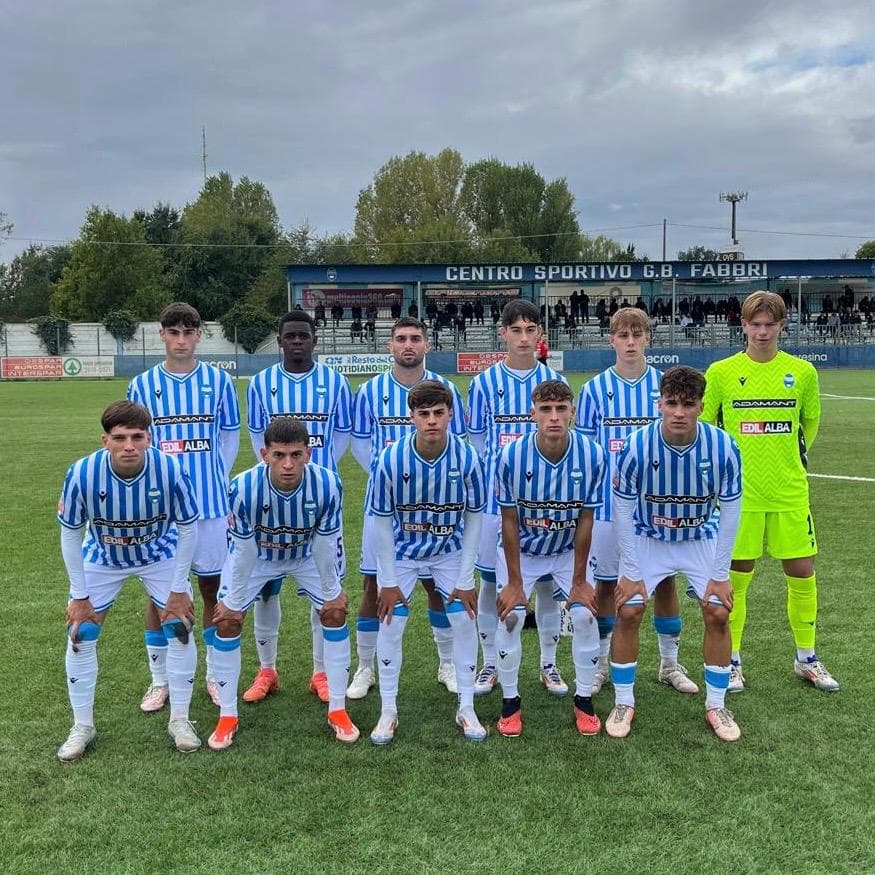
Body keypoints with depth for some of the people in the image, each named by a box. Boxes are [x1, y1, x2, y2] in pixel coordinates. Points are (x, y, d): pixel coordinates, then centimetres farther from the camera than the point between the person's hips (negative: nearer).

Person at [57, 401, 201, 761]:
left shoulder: (170, 470, -33)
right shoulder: (82, 474, -32)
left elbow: (187, 528, -16)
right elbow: (71, 534, -15)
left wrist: (179, 589, -12)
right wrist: (79, 596, -10)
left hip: (160, 554, 0)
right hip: (101, 558, 1)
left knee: (180, 628, -6)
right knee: (80, 635, -2)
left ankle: (179, 720, 12)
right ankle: (82, 727, 16)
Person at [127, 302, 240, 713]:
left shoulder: (219, 381, 1)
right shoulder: (143, 385, 2)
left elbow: (229, 437, 8)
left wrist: (213, 480, 4)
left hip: (210, 503, 0)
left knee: (213, 587, 8)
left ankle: (216, 675, 21)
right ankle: (159, 681, 18)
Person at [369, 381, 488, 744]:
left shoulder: (467, 458, -24)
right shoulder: (391, 459, -27)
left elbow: (473, 518, -11)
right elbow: (382, 520, -14)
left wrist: (465, 579, -9)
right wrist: (388, 581, -11)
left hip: (450, 551, 1)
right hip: (401, 551, -1)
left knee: (464, 620, -3)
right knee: (391, 622, -5)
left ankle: (466, 709, 14)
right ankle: (388, 712, 11)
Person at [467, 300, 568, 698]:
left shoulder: (554, 381, 3)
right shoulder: (485, 382, 1)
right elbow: (476, 440, 5)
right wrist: (499, 472, -6)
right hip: (496, 495, 0)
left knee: (547, 579, 6)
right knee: (491, 580, 5)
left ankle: (549, 665, 22)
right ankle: (490, 665, 20)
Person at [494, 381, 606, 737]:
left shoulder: (591, 455, -22)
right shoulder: (512, 455, -25)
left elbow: (585, 520, -13)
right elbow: (510, 521, -16)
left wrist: (579, 580, -10)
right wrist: (514, 581, -14)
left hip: (568, 550, 1)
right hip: (522, 550, -1)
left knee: (584, 614, -11)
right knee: (510, 616, -12)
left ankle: (584, 700, 9)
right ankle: (510, 701, 7)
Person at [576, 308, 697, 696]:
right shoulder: (595, 389, -1)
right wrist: (607, 477, -7)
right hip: (608, 503, -1)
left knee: (664, 580, 9)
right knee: (605, 583, 8)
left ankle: (670, 663, 25)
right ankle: (600, 664, 23)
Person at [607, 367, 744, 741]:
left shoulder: (723, 447, -25)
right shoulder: (636, 446, -27)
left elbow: (730, 512, -13)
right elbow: (623, 510, -15)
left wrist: (720, 574, -10)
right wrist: (631, 572, -13)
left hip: (702, 539, 1)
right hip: (647, 539, -1)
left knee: (717, 614, -7)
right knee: (628, 612, -9)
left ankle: (716, 706, 13)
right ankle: (623, 703, 9)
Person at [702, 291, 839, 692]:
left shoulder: (802, 372, 1)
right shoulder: (721, 372, -3)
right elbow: (702, 426, 6)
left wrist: (795, 456, 12)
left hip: (790, 493, 2)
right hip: (739, 494, -2)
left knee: (802, 573, 8)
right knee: (736, 576, 5)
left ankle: (806, 659, 26)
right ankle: (731, 661, 19)